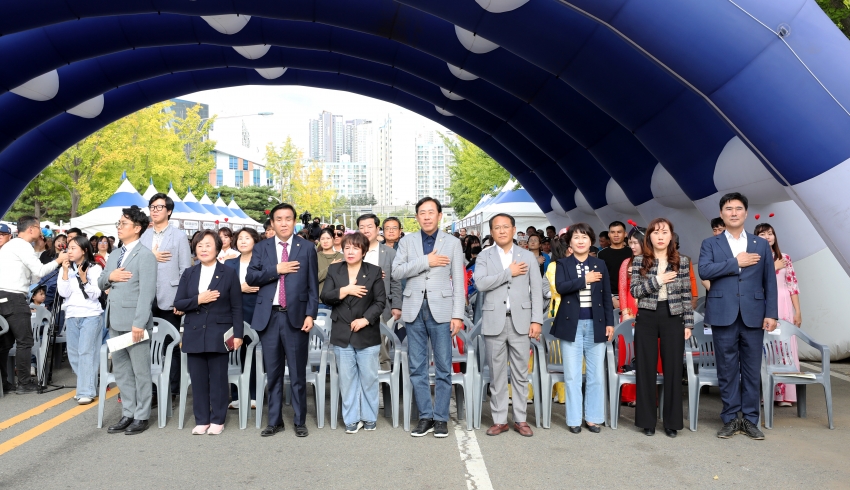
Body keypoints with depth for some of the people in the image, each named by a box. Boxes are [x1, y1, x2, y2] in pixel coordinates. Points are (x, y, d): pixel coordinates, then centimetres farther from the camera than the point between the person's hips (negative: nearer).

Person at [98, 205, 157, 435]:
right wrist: (109, 277, -5)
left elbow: (147, 292, -17)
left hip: (134, 321, -8)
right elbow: (100, 284, 19)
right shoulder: (114, 255, 16)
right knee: (121, 371, 14)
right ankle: (127, 414, 24)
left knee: (140, 371, 2)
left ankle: (141, 417, 11)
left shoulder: (145, 255, -10)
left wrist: (139, 323, -23)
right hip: (115, 321, 9)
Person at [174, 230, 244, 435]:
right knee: (198, 380, 6)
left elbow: (236, 308, -1)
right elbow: (178, 303, 6)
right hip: (194, 335, 3)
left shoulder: (229, 273, 1)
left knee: (218, 379, 3)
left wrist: (238, 334, -8)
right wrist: (198, 300, -12)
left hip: (218, 335, -3)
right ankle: (201, 420, 17)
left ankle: (217, 420, 14)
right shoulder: (188, 274, 11)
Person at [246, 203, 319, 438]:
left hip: (295, 316, -2)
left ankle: (300, 421, 16)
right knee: (273, 373, 10)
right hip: (269, 316, 2)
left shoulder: (307, 247, 4)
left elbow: (313, 285, 2)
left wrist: (310, 314, -6)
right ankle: (274, 420, 21)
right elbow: (250, 278, -1)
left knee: (298, 373, 5)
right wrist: (276, 269, -12)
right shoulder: (261, 248, 10)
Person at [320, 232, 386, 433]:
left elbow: (380, 302, -4)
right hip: (342, 334, 2)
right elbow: (325, 297, -2)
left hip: (367, 334, -2)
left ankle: (369, 418, 20)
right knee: (347, 379, 7)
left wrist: (365, 319, -16)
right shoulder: (334, 270, 6)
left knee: (368, 378, 6)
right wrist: (345, 290, -15)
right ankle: (352, 419, 17)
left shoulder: (374, 271, 0)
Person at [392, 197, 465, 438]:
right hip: (414, 310, 2)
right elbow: (396, 272, -3)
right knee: (417, 368, 6)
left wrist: (458, 315, -5)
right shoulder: (407, 242, 10)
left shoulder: (452, 242, 6)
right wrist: (426, 261, -11)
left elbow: (458, 282, 2)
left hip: (441, 310, -2)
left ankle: (441, 418, 13)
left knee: (443, 368, 2)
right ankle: (425, 417, 17)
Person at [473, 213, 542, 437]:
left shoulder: (528, 257, 9)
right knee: (497, 373, 6)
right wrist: (508, 273, -10)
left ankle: (520, 419, 16)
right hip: (494, 322, 0)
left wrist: (536, 320, -4)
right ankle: (499, 420, 15)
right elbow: (480, 283, -11)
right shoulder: (484, 257, 6)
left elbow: (536, 290, 4)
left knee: (520, 373, 6)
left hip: (520, 321, 1)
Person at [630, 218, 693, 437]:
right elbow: (634, 291, -5)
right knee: (646, 369, 4)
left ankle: (672, 421, 16)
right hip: (646, 318, 0)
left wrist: (688, 323, 0)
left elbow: (686, 295, 4)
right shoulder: (639, 261, 2)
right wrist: (658, 280, -16)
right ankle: (647, 420, 15)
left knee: (673, 369, 4)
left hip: (672, 318, 0)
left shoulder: (682, 261, 4)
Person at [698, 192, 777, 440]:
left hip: (753, 315, 1)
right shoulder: (710, 244, 6)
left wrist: (771, 313, -1)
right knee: (727, 369, 5)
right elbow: (704, 271, -11)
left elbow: (770, 282, 7)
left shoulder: (761, 244, 11)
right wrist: (736, 262, -11)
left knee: (752, 369, 6)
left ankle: (750, 419, 17)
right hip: (723, 315, -1)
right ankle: (730, 419, 14)